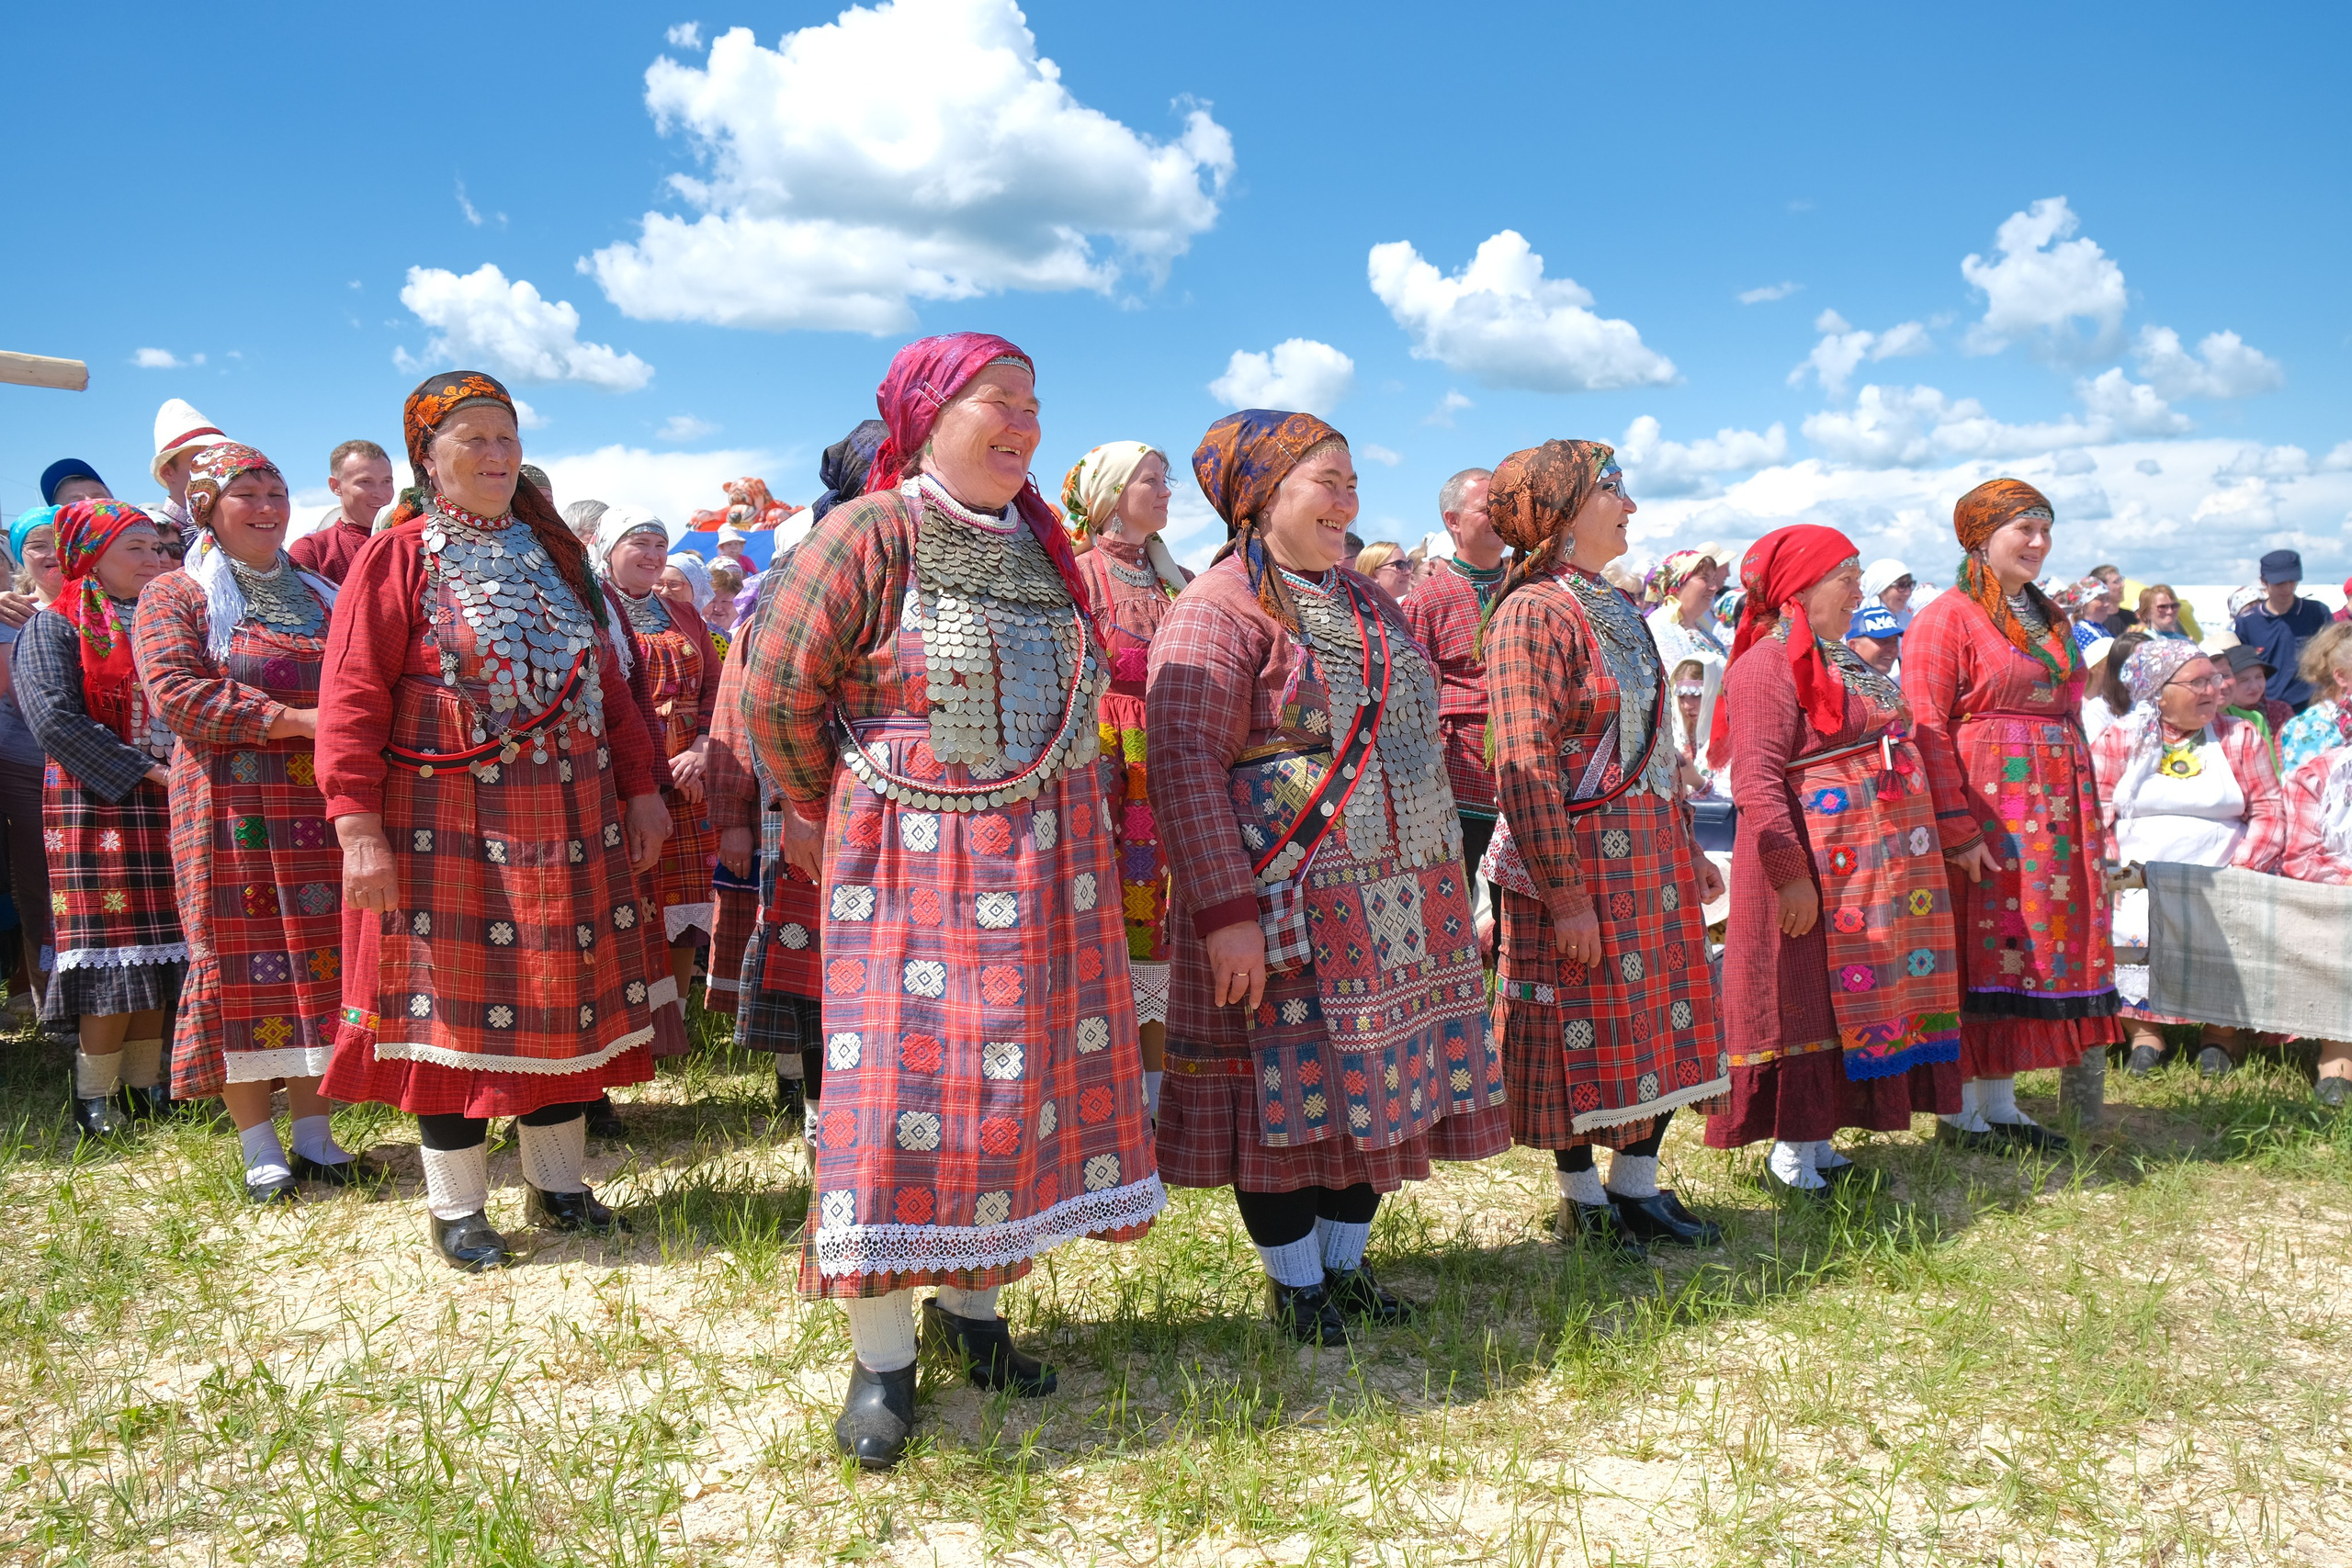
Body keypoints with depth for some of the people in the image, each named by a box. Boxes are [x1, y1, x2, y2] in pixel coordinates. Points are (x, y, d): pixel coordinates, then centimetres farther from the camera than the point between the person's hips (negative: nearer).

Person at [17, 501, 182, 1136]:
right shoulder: (55, 626, 0)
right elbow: (53, 715, -13)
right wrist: (139, 772, -16)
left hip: (169, 804, 5)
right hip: (96, 804, -5)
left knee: (159, 949, 5)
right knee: (109, 949, -7)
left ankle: (144, 1082, 13)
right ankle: (94, 1095, 2)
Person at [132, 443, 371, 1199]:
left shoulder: (319, 594, 17)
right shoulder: (175, 596, 2)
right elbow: (175, 692, -12)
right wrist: (297, 720, -19)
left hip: (323, 809, 4)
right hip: (232, 809, -4)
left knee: (320, 961, 5)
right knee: (241, 961, -1)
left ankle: (313, 1135, 15)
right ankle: (261, 1150, 7)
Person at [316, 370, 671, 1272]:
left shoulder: (554, 554, 13)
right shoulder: (396, 560, -4)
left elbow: (607, 681, 14)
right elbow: (351, 704, -10)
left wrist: (641, 787, 9)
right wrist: (359, 828, -17)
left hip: (570, 822, 5)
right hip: (448, 826, -5)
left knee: (567, 999, 10)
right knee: (453, 1007, 3)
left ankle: (557, 1186, 26)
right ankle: (456, 1208, 18)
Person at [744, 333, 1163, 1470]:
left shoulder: (1041, 543, 11)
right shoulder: (869, 536, -10)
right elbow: (777, 692, -8)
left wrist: (1056, 807, 15)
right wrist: (843, 818, 1)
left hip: (1050, 858, 7)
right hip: (912, 862, -6)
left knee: (1033, 1071, 10)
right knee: (903, 1079, -5)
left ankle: (973, 1305, 28)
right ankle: (881, 1359, 8)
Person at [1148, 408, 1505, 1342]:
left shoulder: (1366, 604, 17)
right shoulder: (1220, 609, -10)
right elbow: (1184, 766, -18)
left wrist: (1440, 878, 20)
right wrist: (1227, 913, -23)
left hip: (1400, 904, 8)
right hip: (1286, 908, -8)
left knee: (1378, 1082, 12)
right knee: (1293, 1089, 2)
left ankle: (1345, 1264, 28)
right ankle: (1295, 1284, 20)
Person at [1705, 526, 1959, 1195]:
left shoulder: (1841, 660, 18)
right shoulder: (1768, 664, -12)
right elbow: (1755, 780, -20)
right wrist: (1791, 871, -25)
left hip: (1877, 860, 9)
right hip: (1819, 862, -9)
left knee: (1858, 994, 11)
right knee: (1809, 998, -3)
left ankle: (1818, 1137, 20)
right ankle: (1791, 1150, 8)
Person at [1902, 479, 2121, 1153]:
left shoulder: (2051, 619, 18)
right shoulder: (1946, 618, -7)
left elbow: (2068, 715, 21)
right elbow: (1926, 731, -14)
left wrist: (2086, 814, 14)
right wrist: (1956, 828, -20)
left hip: (2055, 812, 8)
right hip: (1985, 809, -8)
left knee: (2032, 945, 10)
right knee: (1977, 948, -3)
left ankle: (2001, 1102, 19)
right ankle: (1959, 1110, 8)